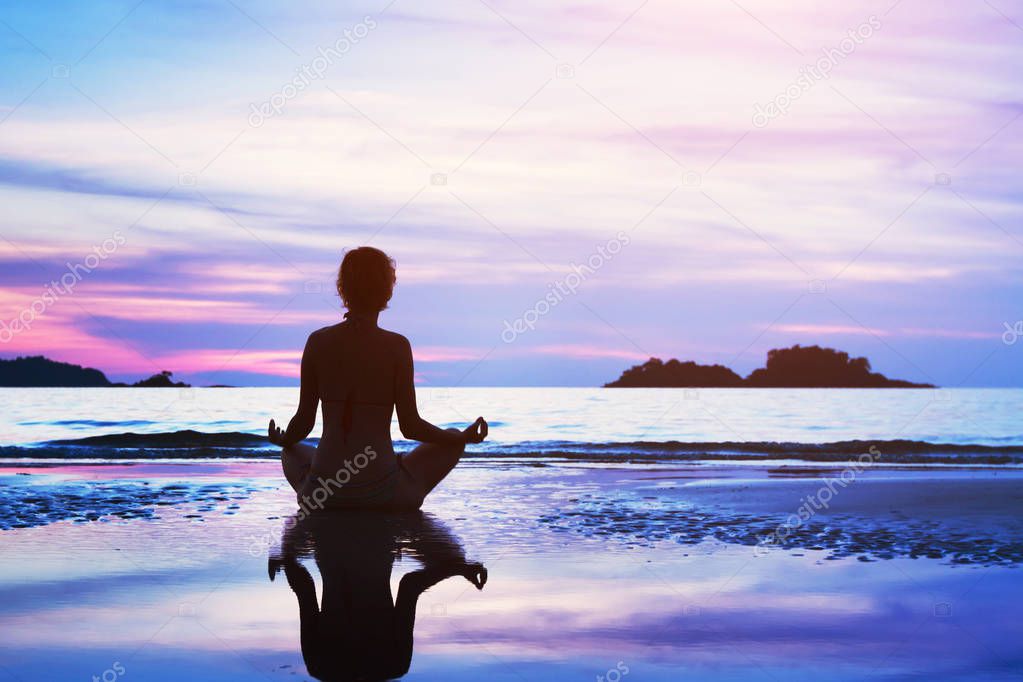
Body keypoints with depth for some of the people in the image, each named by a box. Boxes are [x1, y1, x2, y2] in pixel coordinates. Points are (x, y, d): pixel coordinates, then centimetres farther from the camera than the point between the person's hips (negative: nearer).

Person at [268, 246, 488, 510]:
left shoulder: (318, 341, -2)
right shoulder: (397, 346, -9)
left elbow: (304, 422, 3)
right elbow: (410, 427, -7)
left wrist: (282, 441, 27)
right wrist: (465, 438, 10)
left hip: (321, 492, 3)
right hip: (382, 494, -3)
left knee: (293, 453, 39)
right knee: (452, 442, 22)